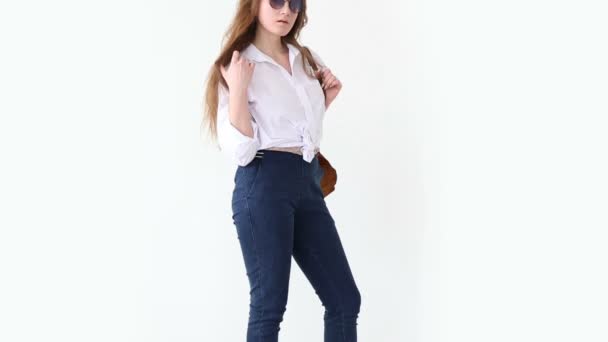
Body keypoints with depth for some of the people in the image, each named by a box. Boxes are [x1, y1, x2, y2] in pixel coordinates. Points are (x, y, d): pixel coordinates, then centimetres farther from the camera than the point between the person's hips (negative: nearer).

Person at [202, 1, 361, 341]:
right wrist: (238, 89, -18)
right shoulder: (237, 67, -2)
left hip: (308, 184, 6)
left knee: (345, 299, 5)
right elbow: (240, 152, -12)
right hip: (264, 185, -6)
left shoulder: (308, 60, 17)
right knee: (269, 304, -2)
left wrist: (326, 99, 14)